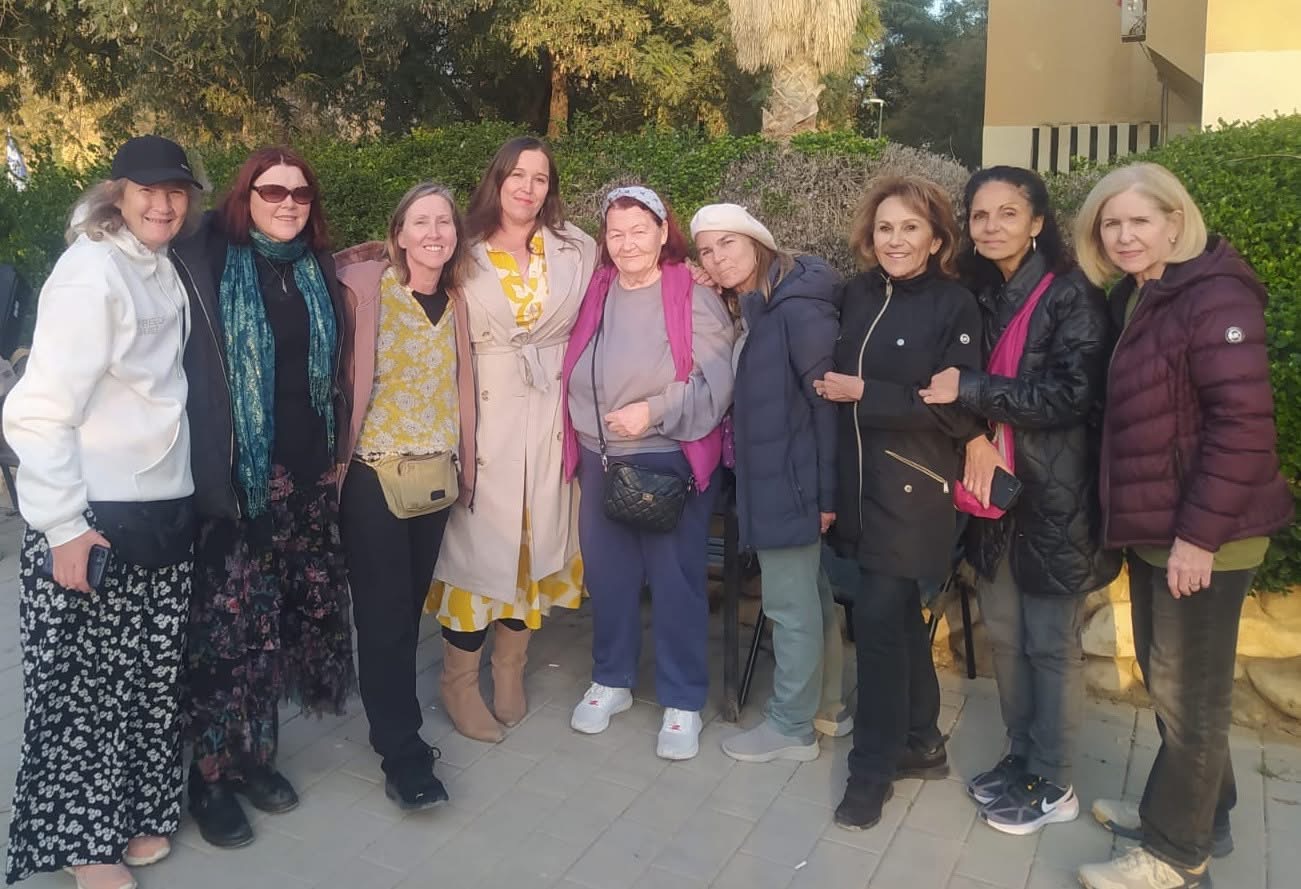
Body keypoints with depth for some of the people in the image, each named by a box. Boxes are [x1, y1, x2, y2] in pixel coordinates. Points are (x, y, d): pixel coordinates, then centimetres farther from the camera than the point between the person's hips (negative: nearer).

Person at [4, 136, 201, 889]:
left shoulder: (162, 268, 9)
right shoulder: (91, 271, -14)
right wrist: (63, 526, -21)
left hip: (164, 507, 7)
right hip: (95, 517, -7)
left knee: (152, 676, 16)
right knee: (86, 687, 7)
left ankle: (132, 814, 34)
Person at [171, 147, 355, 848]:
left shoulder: (318, 271, 12)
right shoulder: (208, 267, -3)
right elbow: (194, 373, -7)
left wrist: (337, 455, 12)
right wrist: (209, 474, -13)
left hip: (308, 475, 5)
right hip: (238, 475, -5)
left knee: (289, 612, 10)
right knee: (231, 620, -1)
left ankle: (257, 753, 26)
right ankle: (212, 772, 14)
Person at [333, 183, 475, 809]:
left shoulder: (455, 302, 6)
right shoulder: (367, 287, -9)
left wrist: (465, 467, 12)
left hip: (435, 473, 5)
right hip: (374, 474, -5)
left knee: (409, 608, 15)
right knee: (385, 613, 0)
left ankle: (395, 727, 32)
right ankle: (403, 753, 10)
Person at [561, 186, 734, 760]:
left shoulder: (694, 298, -8)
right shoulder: (596, 294, 8)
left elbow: (716, 384, -14)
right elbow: (577, 376, 14)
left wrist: (653, 412, -23)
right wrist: (579, 441, 5)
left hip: (671, 463, -5)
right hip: (601, 461, 5)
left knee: (676, 580, 3)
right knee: (607, 575, 14)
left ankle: (682, 702, 19)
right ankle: (611, 681, 33)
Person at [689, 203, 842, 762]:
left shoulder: (799, 308, -17)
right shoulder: (742, 310, 11)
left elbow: (829, 401, -18)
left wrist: (828, 490, -18)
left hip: (791, 483, -9)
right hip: (765, 479, 9)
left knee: (791, 606, 2)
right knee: (810, 599, 19)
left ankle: (791, 728, 17)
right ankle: (827, 702, 33)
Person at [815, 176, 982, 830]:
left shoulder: (955, 308, -8)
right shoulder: (857, 296, 6)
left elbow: (957, 413, -14)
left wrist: (864, 393, -17)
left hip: (915, 488, -5)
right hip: (859, 481, 5)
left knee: (878, 617, -6)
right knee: (900, 615, 15)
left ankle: (872, 769, 12)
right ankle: (921, 743, 33)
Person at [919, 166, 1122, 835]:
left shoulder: (1072, 294, -10)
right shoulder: (976, 295, 9)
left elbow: (1071, 396, -18)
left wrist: (971, 391, -19)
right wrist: (977, 435, -4)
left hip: (1053, 496, -6)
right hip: (993, 491, 6)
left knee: (1051, 643, 5)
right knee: (1005, 636, 14)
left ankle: (1052, 786, 20)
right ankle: (1021, 758, 32)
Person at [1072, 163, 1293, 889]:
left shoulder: (1215, 296, -15)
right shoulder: (1136, 299, 13)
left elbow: (1243, 423, -22)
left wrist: (1200, 534, -23)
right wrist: (1144, 525, 13)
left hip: (1202, 536, -9)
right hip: (1156, 531, 9)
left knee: (1189, 692, 3)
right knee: (1168, 682, 19)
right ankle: (1200, 815, 37)